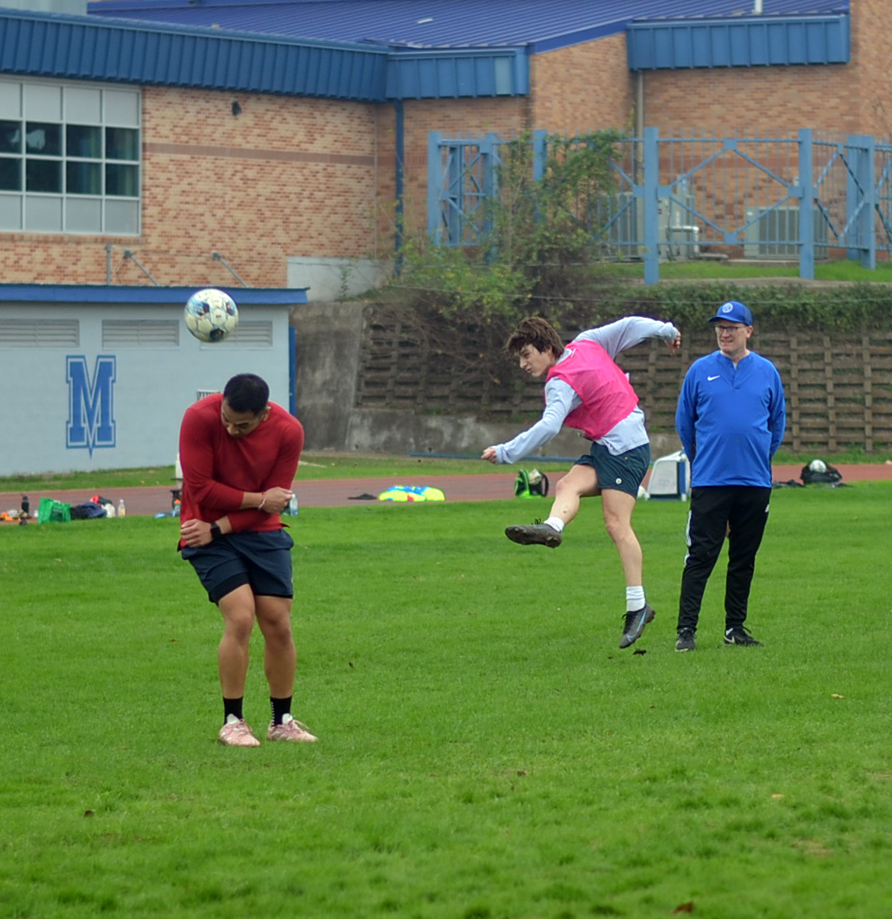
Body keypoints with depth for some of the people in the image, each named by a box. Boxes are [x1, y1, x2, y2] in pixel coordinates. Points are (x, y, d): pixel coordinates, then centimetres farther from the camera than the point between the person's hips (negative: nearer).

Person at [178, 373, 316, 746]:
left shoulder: (289, 431, -11)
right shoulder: (200, 418, -18)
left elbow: (273, 503, -8)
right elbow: (200, 489, -17)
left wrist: (218, 528, -16)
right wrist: (257, 499, -14)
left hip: (262, 533, 3)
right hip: (210, 535, -3)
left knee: (278, 624, -1)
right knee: (241, 618, -17)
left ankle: (282, 720, 15)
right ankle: (232, 722, -6)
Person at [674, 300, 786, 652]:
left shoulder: (767, 372, 7)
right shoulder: (700, 371, 3)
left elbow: (777, 423, 17)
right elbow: (684, 421, 12)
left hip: (755, 481, 2)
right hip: (709, 480, -2)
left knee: (744, 559, 8)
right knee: (700, 557, -7)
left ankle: (735, 627, 17)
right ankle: (686, 629, -7)